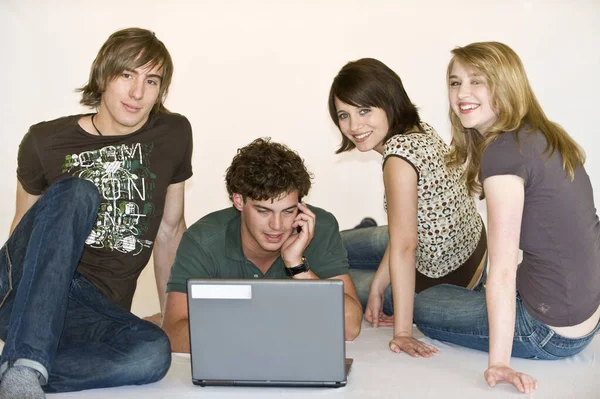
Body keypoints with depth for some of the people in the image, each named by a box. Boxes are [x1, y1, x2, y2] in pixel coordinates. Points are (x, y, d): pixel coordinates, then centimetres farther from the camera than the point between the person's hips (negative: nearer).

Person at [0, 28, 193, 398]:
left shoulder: (174, 135, 6)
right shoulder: (45, 141, 2)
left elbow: (170, 229, 14)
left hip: (97, 314, 1)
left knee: (154, 352, -33)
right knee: (76, 193, -31)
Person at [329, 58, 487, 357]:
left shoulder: (399, 156, -32)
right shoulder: (420, 131, -6)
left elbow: (403, 248, -31)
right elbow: (406, 228, -2)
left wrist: (401, 332, -27)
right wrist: (377, 287, -1)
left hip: (444, 283, -8)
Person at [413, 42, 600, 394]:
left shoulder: (503, 151, -22)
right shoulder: (541, 136, 5)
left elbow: (502, 272, -22)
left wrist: (499, 364, -19)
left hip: (553, 333, -9)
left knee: (424, 305, 13)